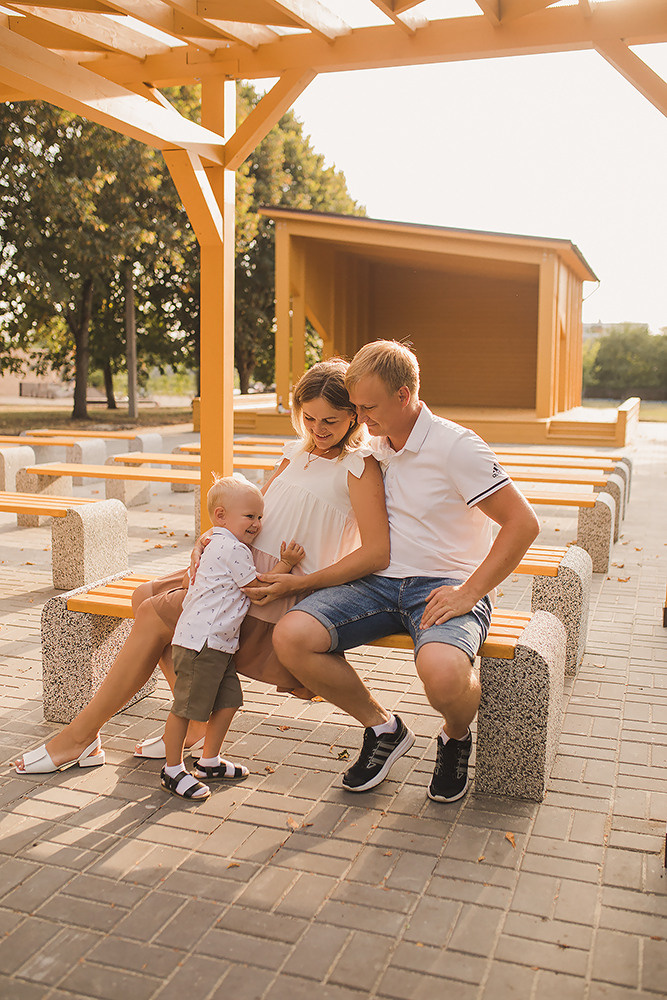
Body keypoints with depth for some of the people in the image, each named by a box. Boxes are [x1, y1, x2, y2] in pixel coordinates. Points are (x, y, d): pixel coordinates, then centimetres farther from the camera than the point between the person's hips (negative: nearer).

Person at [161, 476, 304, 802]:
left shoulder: (223, 545, 18)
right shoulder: (232, 549, -16)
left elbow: (246, 586, 27)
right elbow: (258, 587, -11)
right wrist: (286, 563, -6)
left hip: (219, 643, 11)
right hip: (200, 642, -11)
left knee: (228, 701, 14)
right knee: (185, 707, -1)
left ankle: (209, 761, 27)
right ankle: (173, 771, 10)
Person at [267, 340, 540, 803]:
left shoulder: (456, 447, -11)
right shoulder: (374, 448, 10)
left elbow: (523, 523, -13)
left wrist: (469, 594, -17)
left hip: (444, 586, -6)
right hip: (380, 581, 6)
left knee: (442, 670, -38)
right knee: (291, 636, -19)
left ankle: (456, 737, 3)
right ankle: (383, 729, 5)